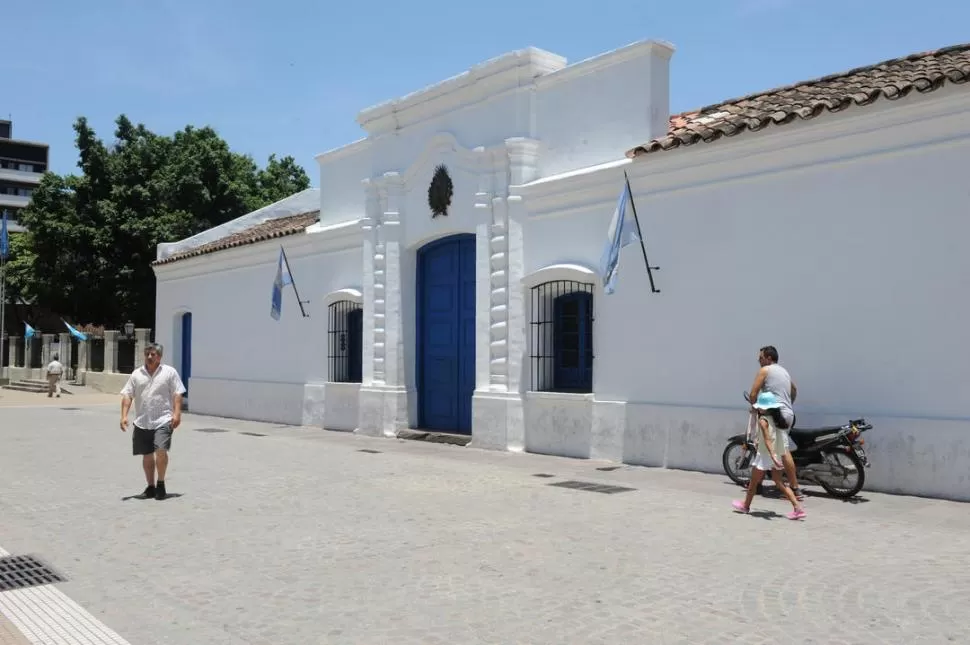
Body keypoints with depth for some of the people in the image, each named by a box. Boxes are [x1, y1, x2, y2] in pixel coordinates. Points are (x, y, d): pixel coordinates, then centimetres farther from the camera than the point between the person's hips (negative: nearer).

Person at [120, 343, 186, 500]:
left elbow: (177, 394, -1)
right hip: (142, 423, 4)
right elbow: (127, 395, 7)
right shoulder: (136, 374, 11)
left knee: (161, 450, -17)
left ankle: (161, 483, 1)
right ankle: (151, 486, 23)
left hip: (163, 421, -4)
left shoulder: (169, 372, 2)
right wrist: (124, 415, -4)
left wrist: (177, 413, -12)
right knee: (147, 455, 10)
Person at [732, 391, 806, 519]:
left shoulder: (763, 420, -16)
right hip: (778, 455, 7)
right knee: (779, 483, 9)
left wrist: (772, 456, -31)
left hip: (765, 455, -7)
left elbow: (768, 440, -25)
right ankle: (797, 507, -2)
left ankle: (745, 505, 24)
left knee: (754, 482, 9)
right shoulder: (776, 418, 6)